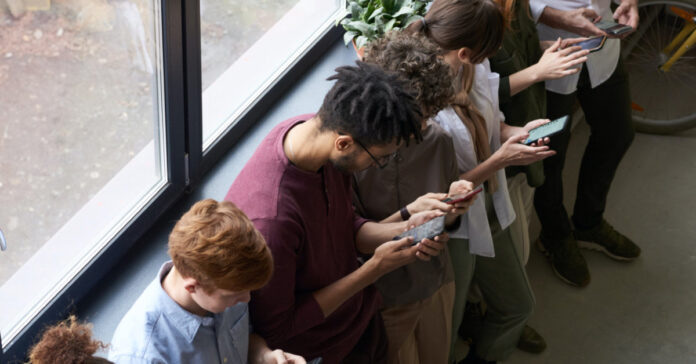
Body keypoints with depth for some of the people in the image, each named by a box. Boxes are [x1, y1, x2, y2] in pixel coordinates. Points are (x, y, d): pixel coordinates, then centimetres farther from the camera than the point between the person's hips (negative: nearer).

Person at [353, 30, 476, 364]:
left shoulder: (438, 140, -10)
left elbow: (447, 225, 3)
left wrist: (453, 205, -18)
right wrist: (408, 215, -31)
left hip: (438, 284, 5)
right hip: (387, 303, -5)